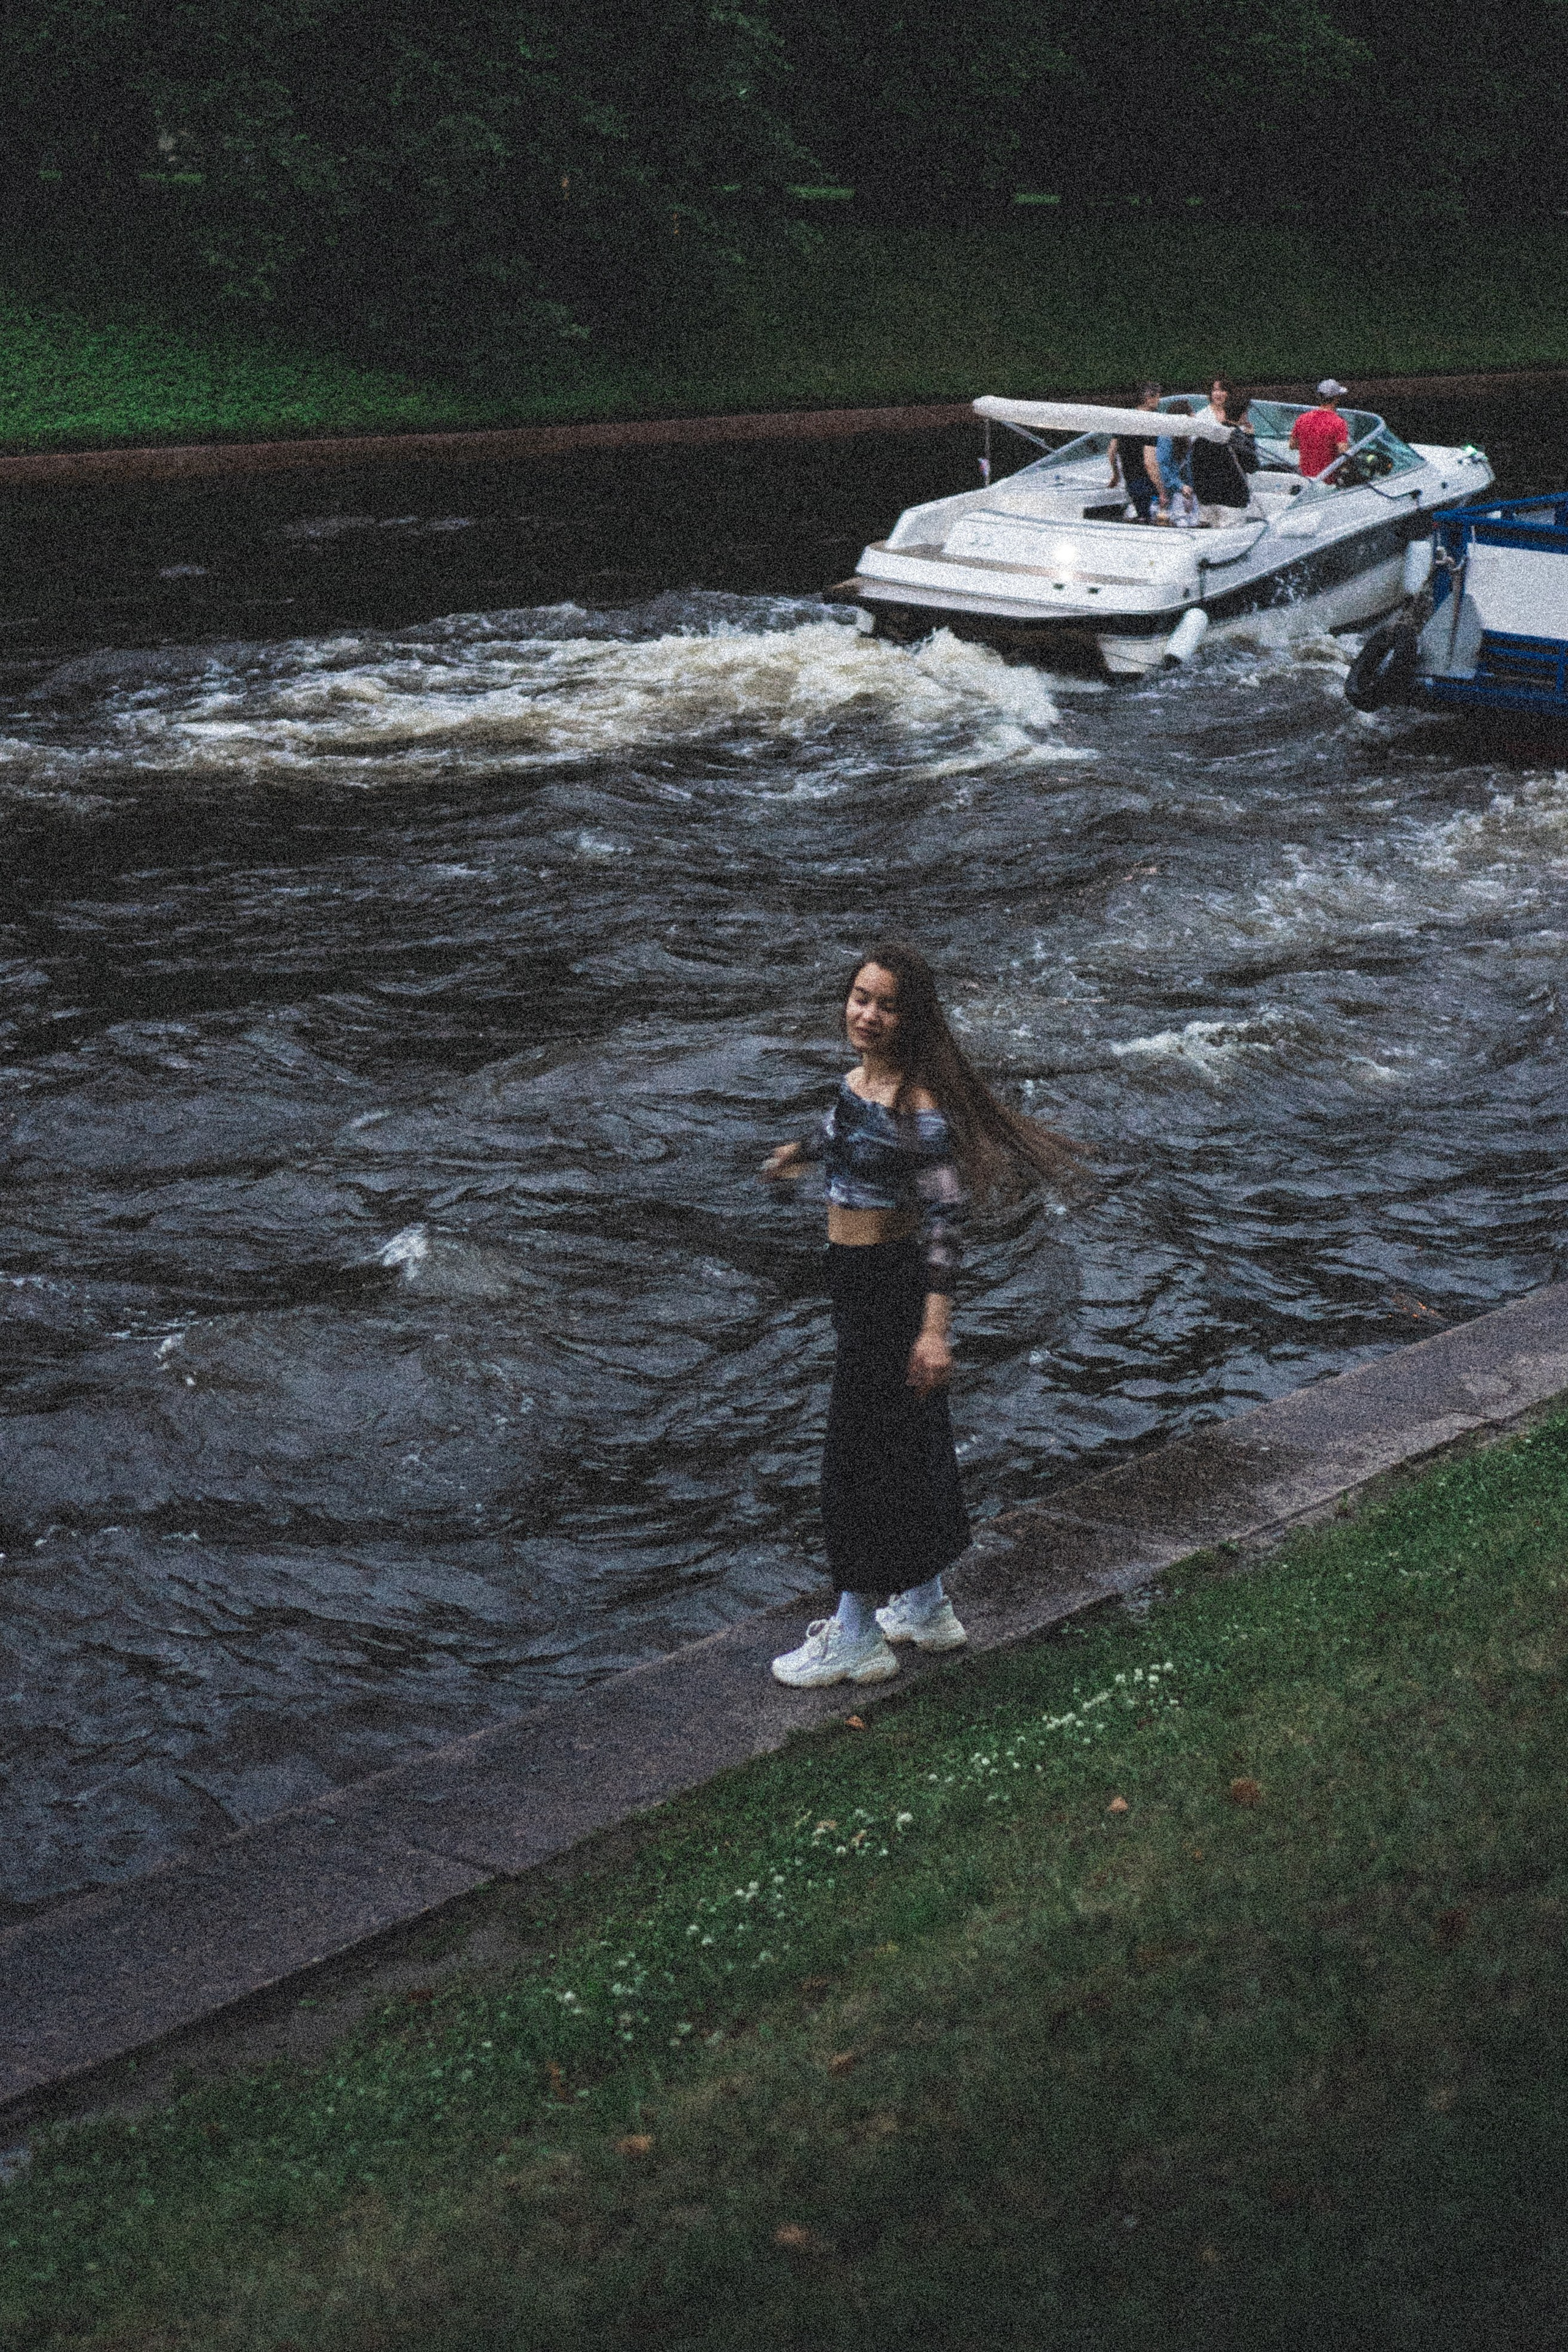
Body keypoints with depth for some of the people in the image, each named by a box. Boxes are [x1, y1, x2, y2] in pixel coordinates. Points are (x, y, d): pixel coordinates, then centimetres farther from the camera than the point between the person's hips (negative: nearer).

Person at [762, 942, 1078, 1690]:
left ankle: (857, 1640, 11)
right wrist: (802, 1150, 45)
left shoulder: (919, 1105, -23)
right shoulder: (859, 1077, 2)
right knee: (905, 1441, 18)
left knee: (864, 1452, 0)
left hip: (892, 1285, -9)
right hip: (855, 1280, 9)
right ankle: (924, 1607, 33)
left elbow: (943, 1217, -25)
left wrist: (935, 1327, -31)